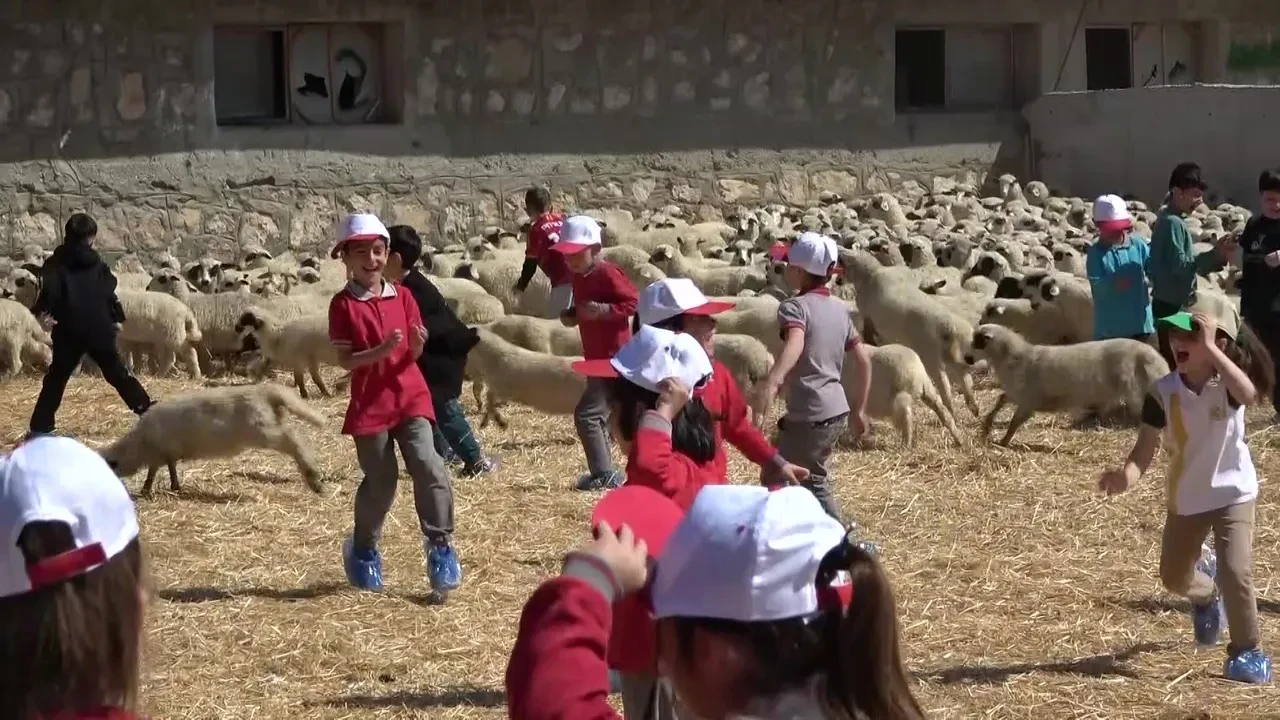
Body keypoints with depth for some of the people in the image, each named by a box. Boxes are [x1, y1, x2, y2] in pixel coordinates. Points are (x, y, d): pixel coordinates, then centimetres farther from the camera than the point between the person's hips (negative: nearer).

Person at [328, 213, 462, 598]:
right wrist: (382, 350, -24)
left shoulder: (402, 296, 7)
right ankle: (363, 549, 28)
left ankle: (440, 544, -6)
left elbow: (414, 354, 9)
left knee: (428, 465, -16)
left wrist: (417, 345, -15)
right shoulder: (343, 304, -4)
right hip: (369, 403, -2)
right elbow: (344, 360, -10)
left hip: (411, 396, 2)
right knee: (380, 482, 5)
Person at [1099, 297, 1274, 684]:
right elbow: (1145, 448, -16)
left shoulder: (1228, 383, -21)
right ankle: (1206, 593, 54)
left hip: (1233, 491, -4)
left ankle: (1247, 650, 2)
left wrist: (1211, 349, -47)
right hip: (1186, 497, 4)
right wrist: (1128, 473, -38)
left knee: (1235, 571, -19)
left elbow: (1248, 394, -47)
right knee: (1174, 577, 17)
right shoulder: (1163, 391, -15)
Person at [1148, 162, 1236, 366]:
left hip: (1171, 304, 10)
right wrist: (1215, 254, -22)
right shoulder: (1172, 222, -16)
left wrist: (1217, 255, 4)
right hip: (1172, 306, -10)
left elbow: (1187, 263, 15)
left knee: (1173, 362, 13)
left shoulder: (1170, 220, 15)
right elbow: (1180, 265, -23)